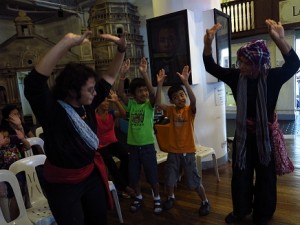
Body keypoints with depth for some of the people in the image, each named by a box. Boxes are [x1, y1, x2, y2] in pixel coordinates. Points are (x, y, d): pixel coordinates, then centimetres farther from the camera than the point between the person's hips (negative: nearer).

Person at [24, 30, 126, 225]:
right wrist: (67, 42, -46)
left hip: (92, 175, 6)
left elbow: (110, 77, 1)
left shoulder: (88, 104, -6)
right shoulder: (52, 109, -22)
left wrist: (122, 49, -11)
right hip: (63, 183, -6)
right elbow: (34, 81, -40)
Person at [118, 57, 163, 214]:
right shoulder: (131, 104, 1)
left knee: (152, 176, 7)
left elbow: (152, 93, -25)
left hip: (147, 145, -3)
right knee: (133, 176, 15)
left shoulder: (150, 105, -5)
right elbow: (120, 93, -13)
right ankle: (138, 197, 39)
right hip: (132, 145, 3)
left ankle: (157, 198, 30)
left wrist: (144, 73, -34)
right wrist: (123, 73, -23)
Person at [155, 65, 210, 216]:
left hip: (188, 151, -3)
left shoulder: (190, 110, -7)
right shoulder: (171, 110, 0)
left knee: (194, 181, 6)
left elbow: (193, 101, -29)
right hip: (173, 151, 3)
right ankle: (171, 198, 43)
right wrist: (159, 84, -25)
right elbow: (158, 104, -16)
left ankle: (205, 202, 29)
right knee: (169, 179, 17)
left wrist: (185, 82, -41)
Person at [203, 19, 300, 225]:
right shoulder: (236, 76, -7)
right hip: (243, 133, 3)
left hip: (266, 134, -2)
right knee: (240, 175, 14)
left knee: (265, 176, 12)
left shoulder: (272, 77, -14)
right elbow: (212, 68, -6)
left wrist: (279, 39, -46)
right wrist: (208, 43, -23)